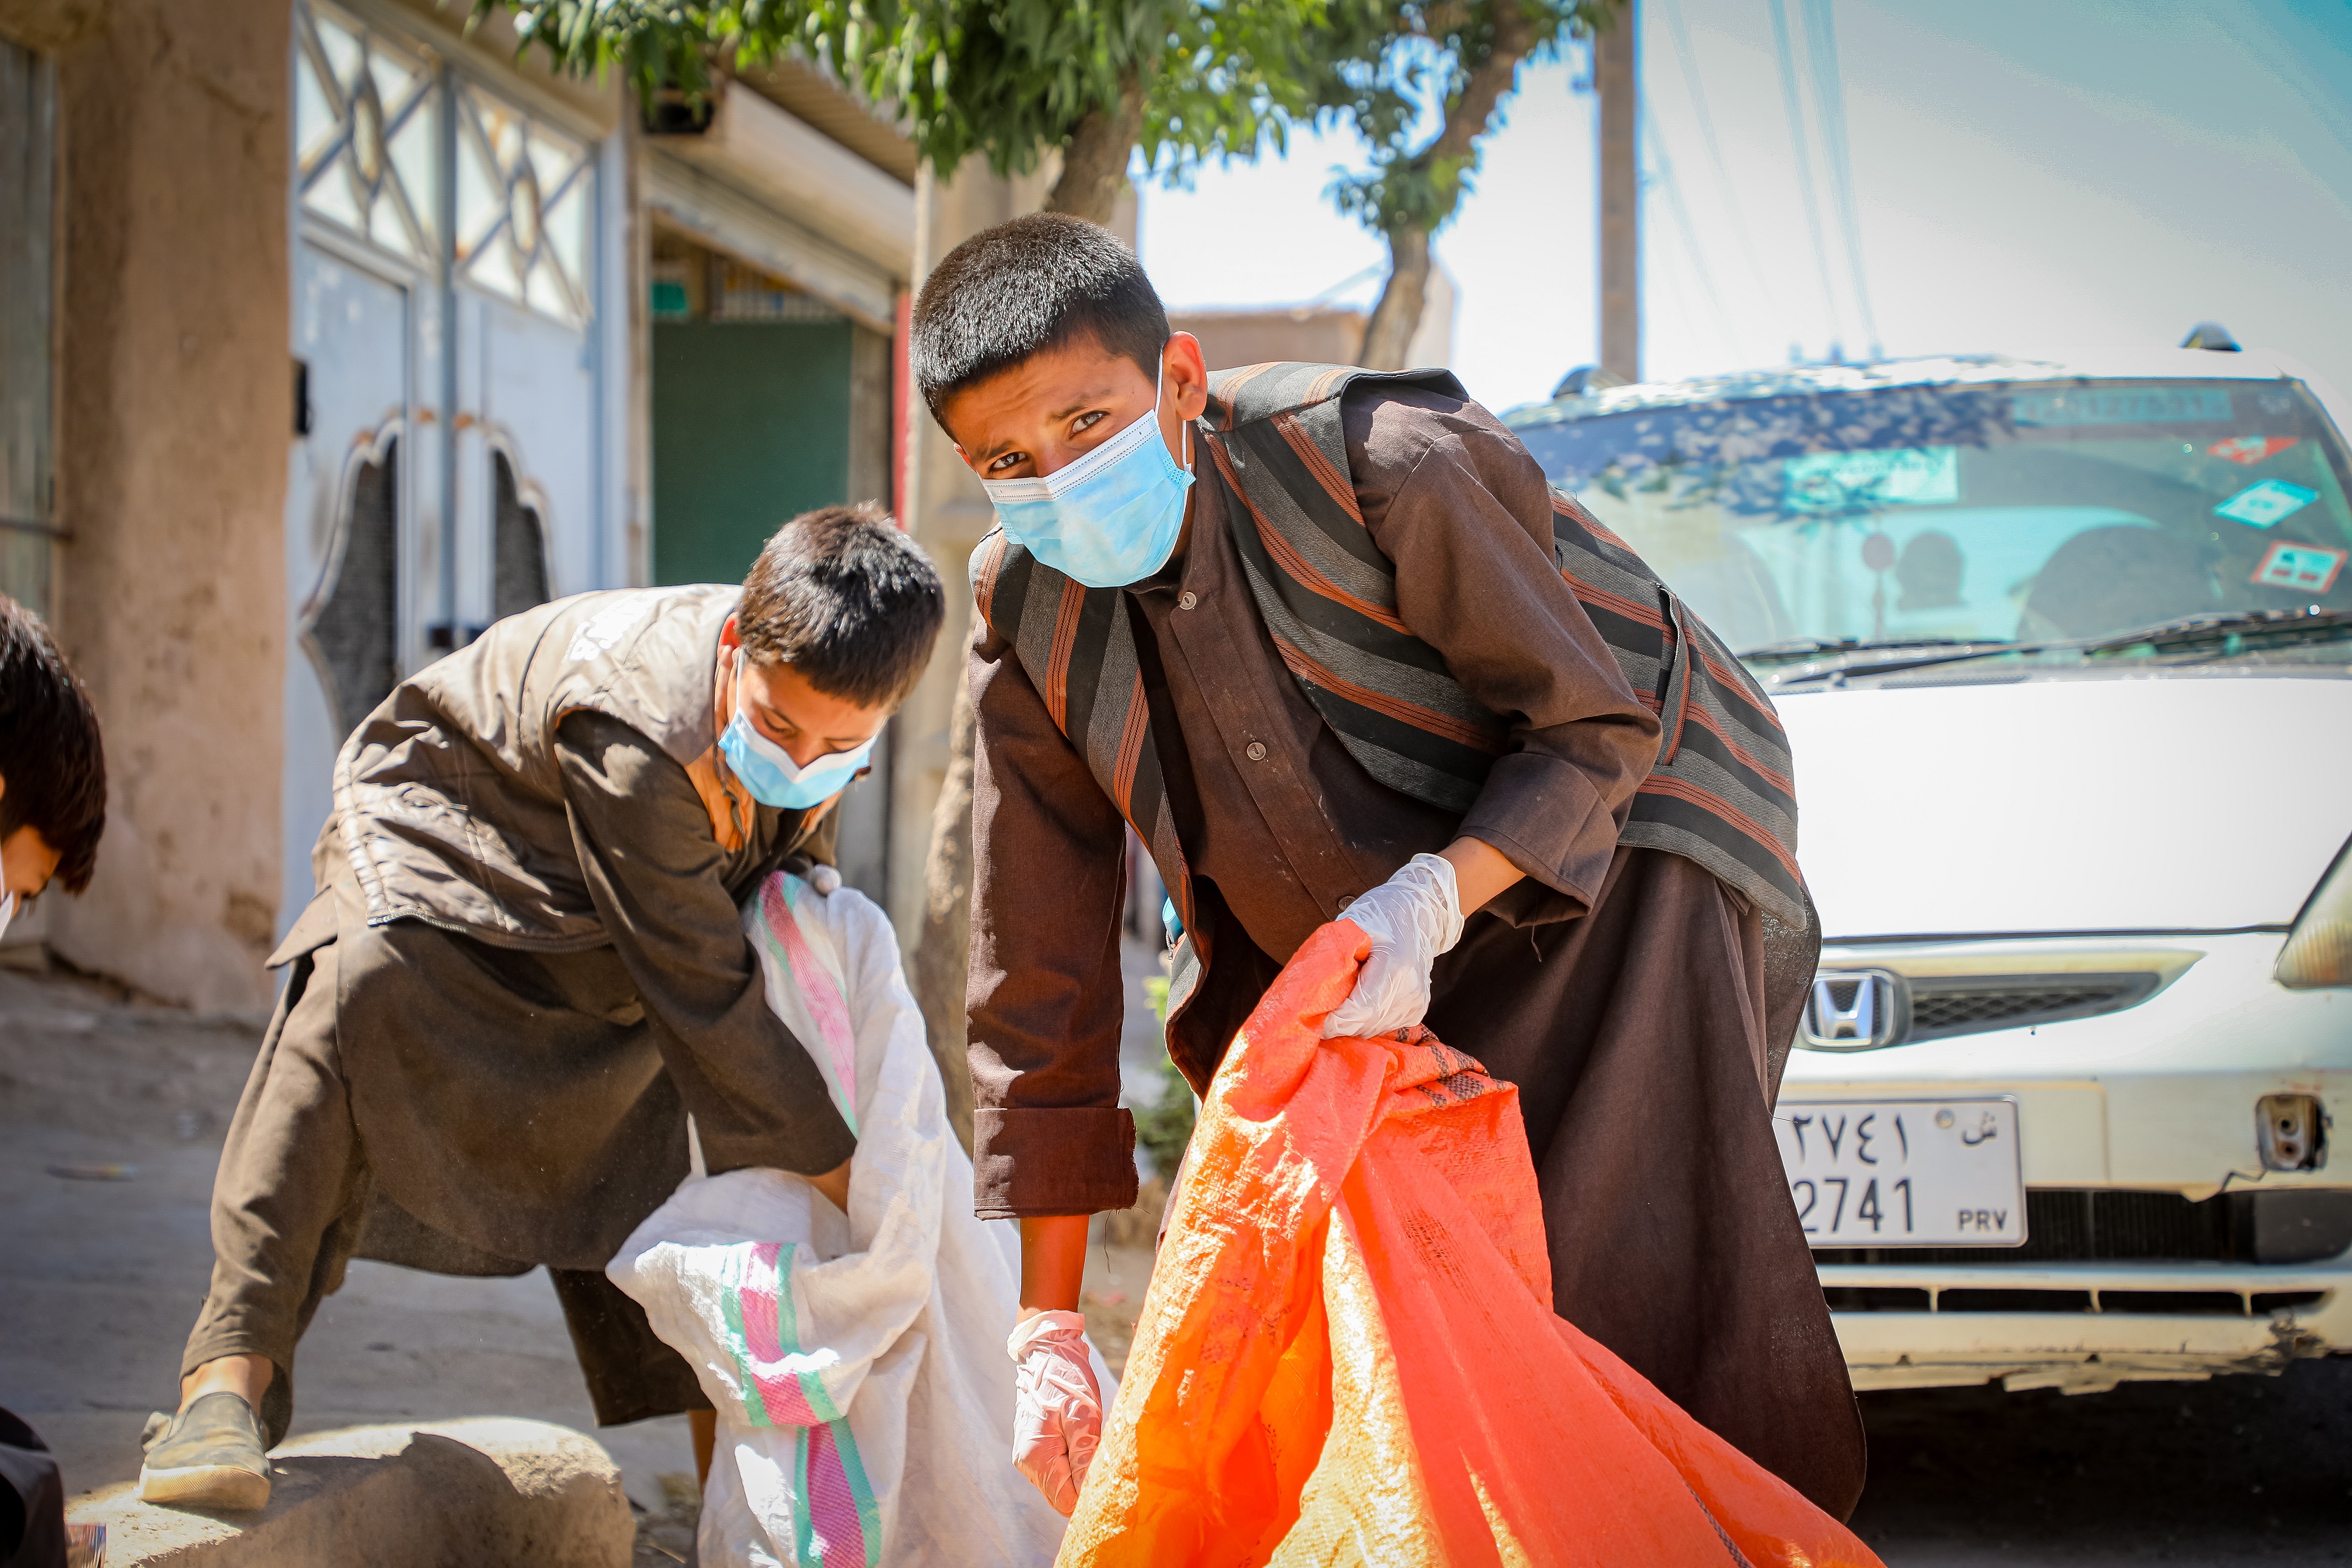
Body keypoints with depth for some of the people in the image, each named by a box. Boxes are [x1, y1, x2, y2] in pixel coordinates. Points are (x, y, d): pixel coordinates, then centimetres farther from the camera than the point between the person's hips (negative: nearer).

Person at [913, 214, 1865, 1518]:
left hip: (1620, 829, -5)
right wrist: (1045, 1336, -9)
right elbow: (1039, 973, -8)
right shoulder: (1026, 615, -14)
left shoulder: (1386, 462, -31)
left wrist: (1434, 899, -38)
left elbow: (1594, 723, -19)